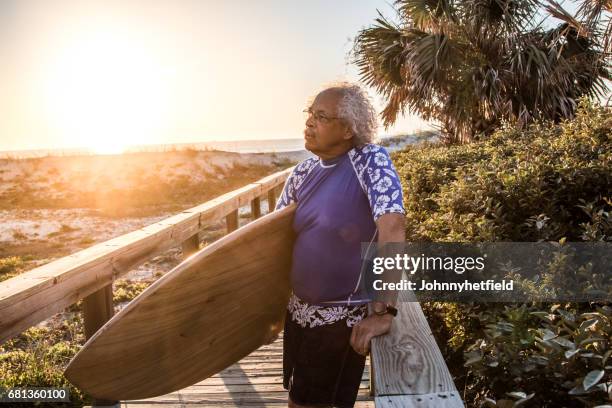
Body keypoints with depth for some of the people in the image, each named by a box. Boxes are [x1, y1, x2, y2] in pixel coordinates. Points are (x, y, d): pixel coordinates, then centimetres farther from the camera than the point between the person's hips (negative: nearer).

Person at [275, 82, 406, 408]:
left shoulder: (371, 161, -20)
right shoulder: (303, 172, -1)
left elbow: (392, 229, -30)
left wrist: (384, 312, -35)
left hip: (343, 317, -6)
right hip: (299, 309, 6)